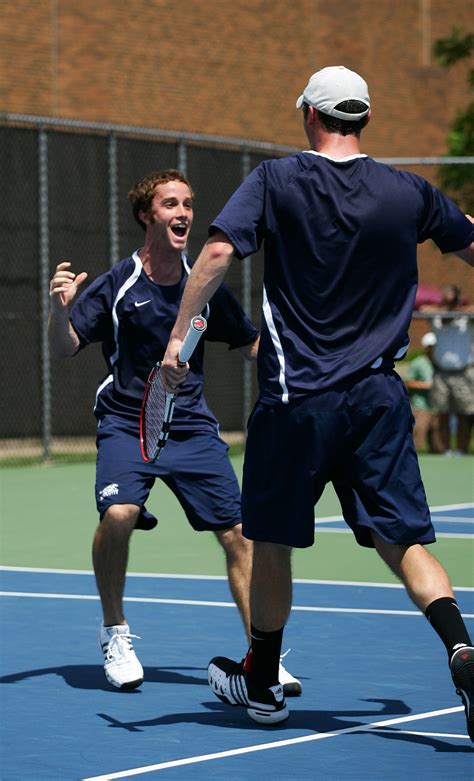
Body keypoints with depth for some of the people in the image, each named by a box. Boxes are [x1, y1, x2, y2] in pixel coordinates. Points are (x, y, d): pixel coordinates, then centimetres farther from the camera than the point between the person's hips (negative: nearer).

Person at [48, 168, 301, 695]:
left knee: (238, 533, -3)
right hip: (126, 423, -3)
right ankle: (115, 634, -4)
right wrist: (60, 309, -27)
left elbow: (252, 347, 15)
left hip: (192, 428, 3)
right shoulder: (116, 285, -7)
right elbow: (66, 347, -7)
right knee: (119, 513, -27)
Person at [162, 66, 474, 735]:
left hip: (296, 397, -2)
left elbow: (218, 252, -16)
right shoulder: (410, 194, 3)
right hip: (378, 397, 2)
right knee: (402, 540, 3)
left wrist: (179, 335, -13)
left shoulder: (277, 181, -4)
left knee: (272, 542, 13)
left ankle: (261, 684, 26)